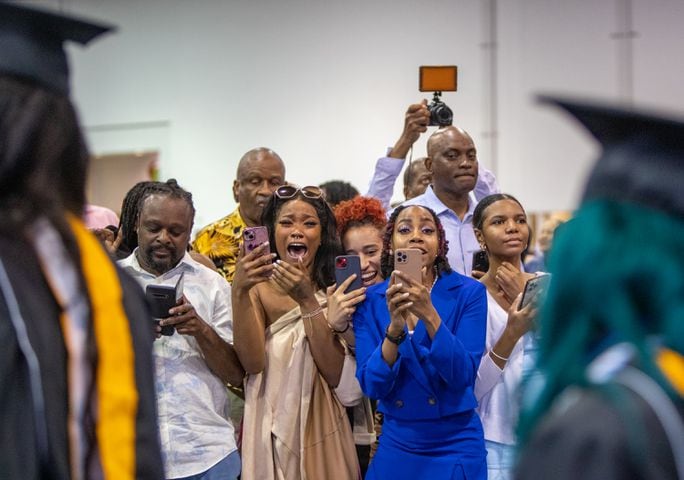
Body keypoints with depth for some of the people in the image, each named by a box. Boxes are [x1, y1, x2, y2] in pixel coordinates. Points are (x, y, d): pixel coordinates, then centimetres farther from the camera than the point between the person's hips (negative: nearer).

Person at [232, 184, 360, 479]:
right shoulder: (258, 286, -1)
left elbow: (337, 375, -13)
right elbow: (253, 363, -16)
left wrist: (307, 300, -20)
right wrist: (239, 292, -26)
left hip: (323, 433, 0)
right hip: (270, 433, 0)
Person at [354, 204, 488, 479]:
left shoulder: (469, 293, -8)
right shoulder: (370, 300, -3)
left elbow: (462, 376, -17)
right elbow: (371, 385, -11)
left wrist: (429, 313, -29)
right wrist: (395, 326, -25)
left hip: (455, 447, -2)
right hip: (395, 446, 2)